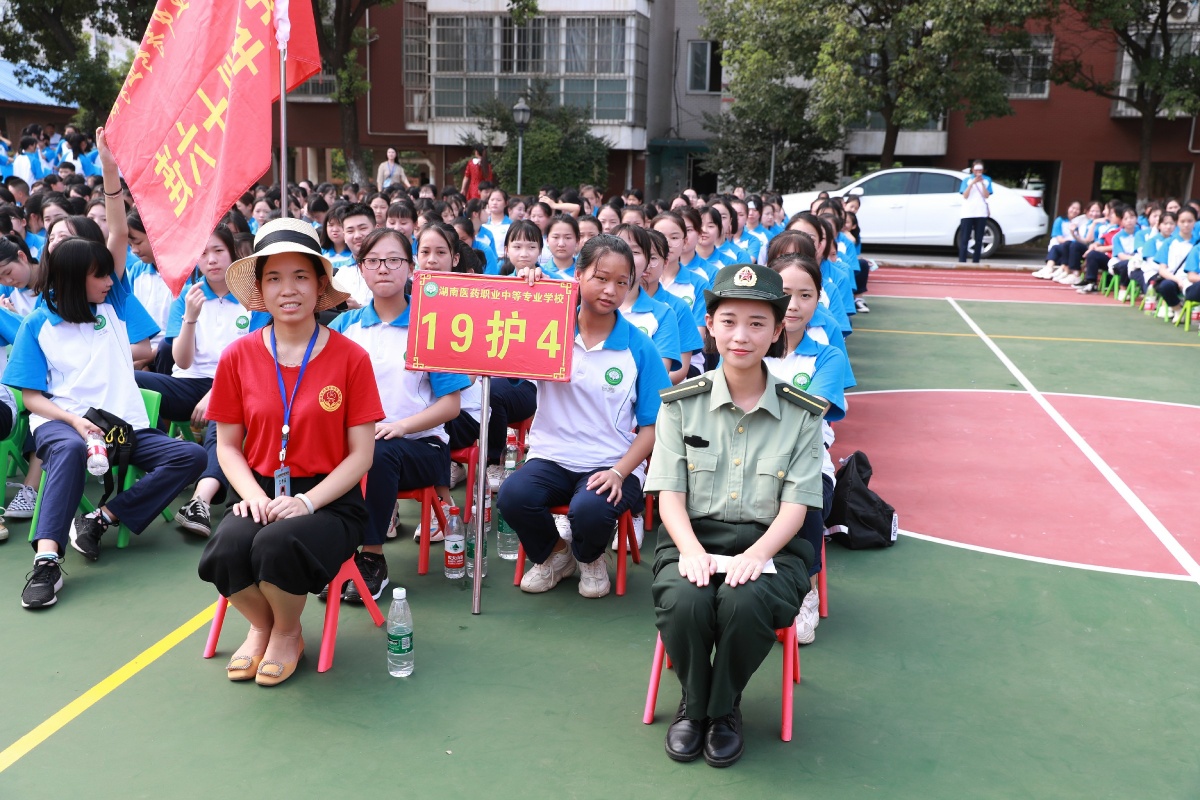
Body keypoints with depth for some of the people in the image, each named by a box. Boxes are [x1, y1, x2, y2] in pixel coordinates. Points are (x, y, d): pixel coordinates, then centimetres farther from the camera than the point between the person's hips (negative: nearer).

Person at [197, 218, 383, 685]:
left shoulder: (350, 358, -5)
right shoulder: (238, 357, 3)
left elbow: (361, 455, -4)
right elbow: (228, 445, 8)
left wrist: (307, 501, -16)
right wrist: (253, 495, -10)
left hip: (328, 499, -2)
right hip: (261, 493, 3)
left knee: (278, 543, -33)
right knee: (226, 549, -29)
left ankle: (288, 633, 4)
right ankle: (261, 625, 8)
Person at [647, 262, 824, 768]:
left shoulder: (801, 414, 3)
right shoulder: (682, 403, 4)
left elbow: (795, 506, -2)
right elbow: (669, 494, 0)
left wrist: (756, 554, -21)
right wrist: (691, 549, -19)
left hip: (769, 543, 0)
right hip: (694, 536, 1)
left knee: (744, 602, -34)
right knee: (683, 601, -32)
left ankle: (725, 707, 0)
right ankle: (693, 703, 3)